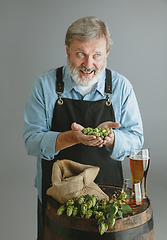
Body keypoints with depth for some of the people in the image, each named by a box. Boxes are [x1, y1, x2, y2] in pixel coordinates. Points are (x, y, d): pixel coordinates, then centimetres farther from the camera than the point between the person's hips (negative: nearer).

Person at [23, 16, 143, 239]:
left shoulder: (121, 86, -4)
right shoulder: (45, 85, -8)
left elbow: (136, 139, -4)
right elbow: (32, 140, -11)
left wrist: (109, 138, -27)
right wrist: (72, 138, -29)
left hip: (108, 194, 1)